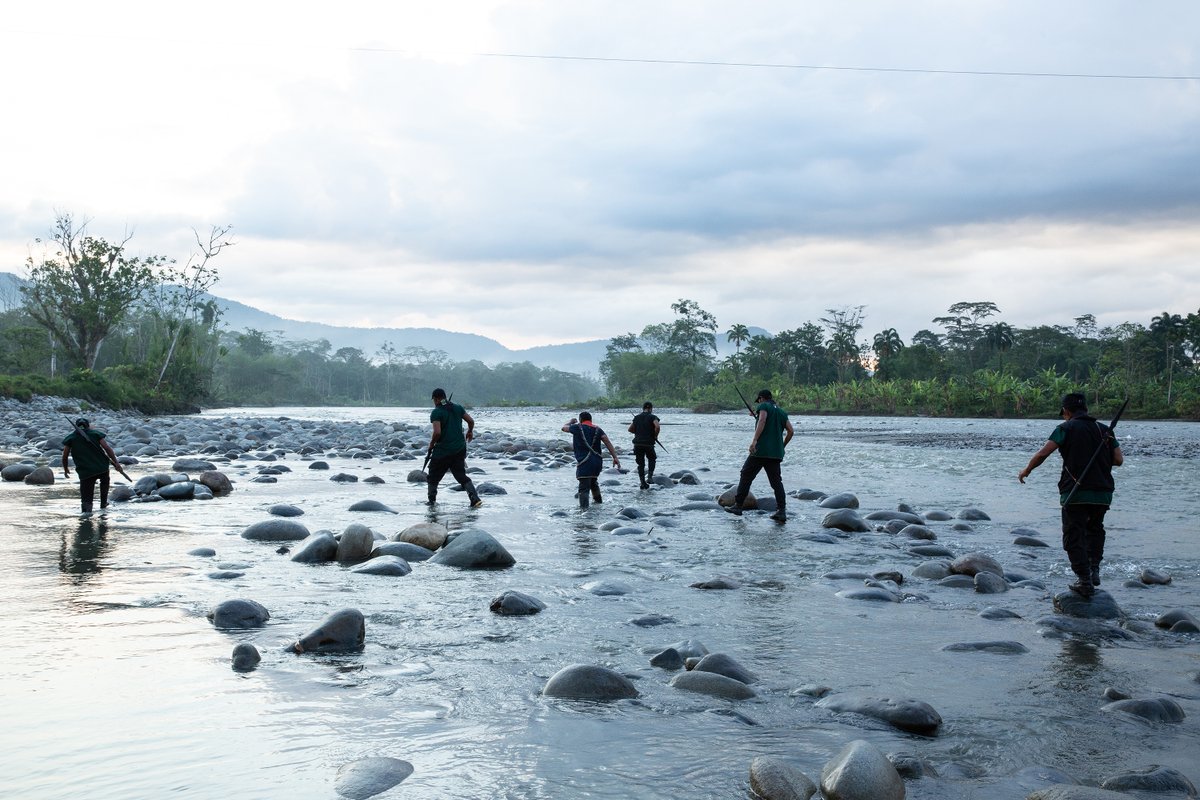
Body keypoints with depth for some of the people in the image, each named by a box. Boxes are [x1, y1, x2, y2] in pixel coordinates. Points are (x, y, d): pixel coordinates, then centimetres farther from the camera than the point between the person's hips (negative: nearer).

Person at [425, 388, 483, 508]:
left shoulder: (436, 412, -13)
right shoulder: (458, 408, 5)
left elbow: (437, 432, -22)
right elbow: (471, 421, 7)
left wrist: (431, 443, -5)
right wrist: (470, 432, 26)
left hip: (443, 450, -5)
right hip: (460, 448, 5)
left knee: (433, 476, 13)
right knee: (461, 475, 8)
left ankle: (432, 501, 23)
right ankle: (475, 499, -8)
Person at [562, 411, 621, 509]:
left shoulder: (577, 427, 1)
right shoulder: (597, 430, 11)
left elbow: (564, 428, 18)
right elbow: (607, 442, -3)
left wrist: (571, 422, 39)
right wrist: (615, 457, -8)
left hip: (584, 463, -6)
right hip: (597, 462, 6)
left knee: (584, 487, -12)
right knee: (593, 482, 31)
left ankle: (584, 507, -27)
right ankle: (598, 501, 49)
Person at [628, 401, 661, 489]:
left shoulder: (637, 417, 12)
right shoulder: (652, 417, -4)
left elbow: (630, 429, 14)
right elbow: (657, 427, -20)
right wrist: (655, 436, -4)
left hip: (637, 443, 3)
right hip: (648, 443, -3)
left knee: (640, 464, 9)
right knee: (652, 459, 19)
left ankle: (643, 482, 5)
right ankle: (650, 476, 1)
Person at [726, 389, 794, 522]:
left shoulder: (763, 406, 2)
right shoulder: (781, 412, 20)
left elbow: (762, 420, -17)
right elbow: (790, 431, 14)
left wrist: (754, 440, -26)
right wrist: (782, 446, 26)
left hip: (760, 450, -5)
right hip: (776, 453, 5)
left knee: (746, 476, 5)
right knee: (776, 481, 4)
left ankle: (738, 506, 7)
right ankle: (781, 511, -7)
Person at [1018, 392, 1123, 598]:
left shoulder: (1066, 428, -2)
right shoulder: (1104, 430, 11)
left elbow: (1043, 453, -9)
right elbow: (1119, 460, 6)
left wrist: (1026, 470, 6)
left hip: (1075, 492, -4)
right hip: (1103, 492, 5)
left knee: (1074, 537, 4)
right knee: (1095, 529, 26)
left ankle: (1085, 581, -3)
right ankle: (1094, 569, 14)